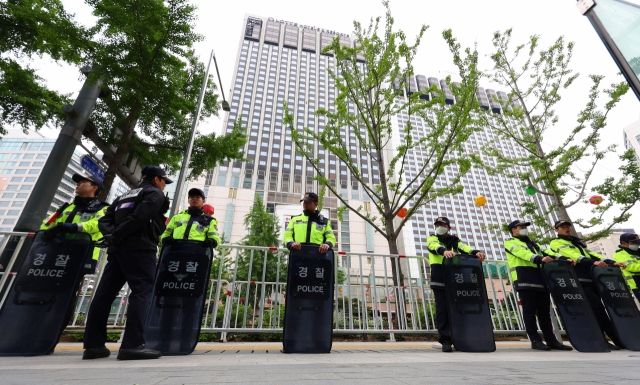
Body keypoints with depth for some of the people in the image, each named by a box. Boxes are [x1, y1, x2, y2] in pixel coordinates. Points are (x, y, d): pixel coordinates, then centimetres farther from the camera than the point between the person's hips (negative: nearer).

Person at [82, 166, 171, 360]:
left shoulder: (124, 195, 28)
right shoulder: (155, 195, 2)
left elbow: (104, 220, 16)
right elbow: (140, 217, -16)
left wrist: (112, 235, 1)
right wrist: (118, 235, -9)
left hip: (116, 248, 9)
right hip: (139, 248, -8)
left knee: (104, 293, 9)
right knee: (142, 291, -10)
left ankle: (93, 345, 15)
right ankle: (133, 345, -15)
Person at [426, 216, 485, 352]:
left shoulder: (455, 240, 18)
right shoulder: (432, 239, 10)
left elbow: (464, 248, -4)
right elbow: (435, 246, -14)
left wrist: (476, 252, -26)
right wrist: (444, 251, -37)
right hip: (440, 280, -3)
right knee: (442, 310, -4)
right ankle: (445, 340, 2)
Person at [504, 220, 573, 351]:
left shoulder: (533, 243, 29)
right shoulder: (510, 243, 6)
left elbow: (546, 252, 15)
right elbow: (523, 253, -12)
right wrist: (540, 259, -28)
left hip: (540, 278, 7)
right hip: (524, 279, -7)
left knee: (544, 311, 8)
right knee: (530, 311, -5)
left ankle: (551, 340, 13)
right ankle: (535, 340, -1)